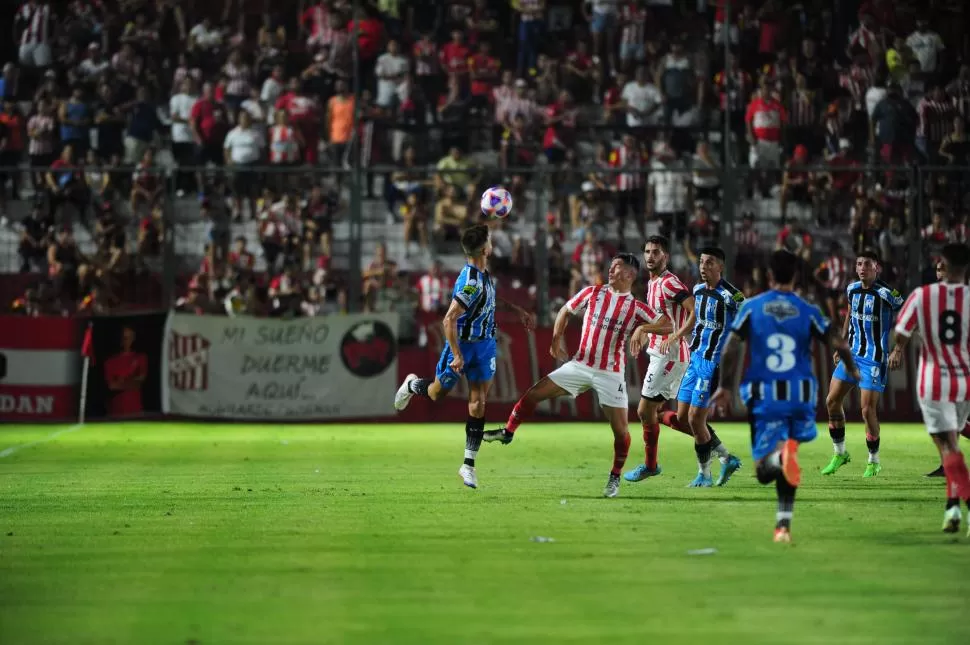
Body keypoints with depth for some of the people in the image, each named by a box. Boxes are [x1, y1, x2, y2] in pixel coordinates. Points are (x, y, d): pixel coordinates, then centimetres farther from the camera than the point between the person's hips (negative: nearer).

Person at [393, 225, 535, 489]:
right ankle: (412, 385, 50)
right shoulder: (470, 283, -29)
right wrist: (457, 355, -28)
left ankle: (469, 465, 3)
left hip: (484, 344, 7)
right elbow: (449, 320, -29)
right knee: (437, 393, 14)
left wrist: (519, 310, 25)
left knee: (478, 403, 0)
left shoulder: (483, 274, -1)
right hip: (463, 345, -7)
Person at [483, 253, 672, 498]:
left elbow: (668, 326, -8)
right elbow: (566, 311, 18)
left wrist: (642, 328, -25)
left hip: (610, 374, -3)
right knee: (534, 393, -3)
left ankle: (615, 479, 10)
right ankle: (508, 432, 17)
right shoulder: (593, 293, 6)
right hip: (580, 365, 3)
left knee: (620, 429, -8)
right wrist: (557, 338, 5)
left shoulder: (636, 308, -2)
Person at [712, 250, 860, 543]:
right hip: (800, 393, 1)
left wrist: (725, 387, 4)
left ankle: (780, 456, -37)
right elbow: (839, 344, -1)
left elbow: (732, 347, -4)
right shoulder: (808, 312, 4)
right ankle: (783, 523, 11)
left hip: (765, 395, -1)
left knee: (764, 470, -2)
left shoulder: (751, 307, 4)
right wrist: (852, 369, 19)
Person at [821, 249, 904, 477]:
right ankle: (840, 454, 21)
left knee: (868, 410, -8)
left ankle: (873, 462, 11)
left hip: (874, 360, -7)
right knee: (832, 401, 5)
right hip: (852, 354, 7)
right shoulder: (852, 289, 4)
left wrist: (898, 350, -15)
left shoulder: (886, 293, -16)